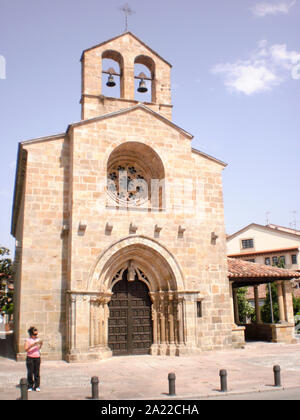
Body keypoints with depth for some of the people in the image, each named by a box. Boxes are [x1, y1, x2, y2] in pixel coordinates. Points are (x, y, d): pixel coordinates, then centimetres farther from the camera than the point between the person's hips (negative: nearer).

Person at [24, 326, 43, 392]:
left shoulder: (38, 339, 10)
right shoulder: (28, 340, -2)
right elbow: (26, 349, -11)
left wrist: (41, 344, -5)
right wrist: (32, 345, -22)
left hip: (37, 357, 3)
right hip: (30, 357, -3)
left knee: (37, 372, 3)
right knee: (30, 372, 1)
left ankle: (37, 386, 10)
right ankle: (30, 386, 12)